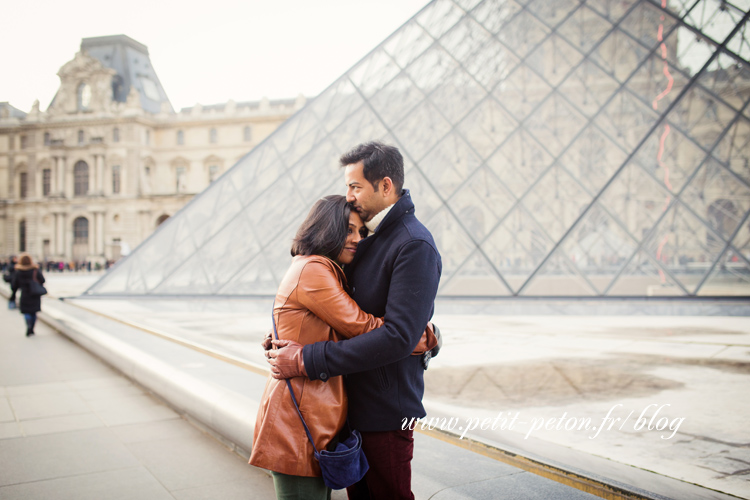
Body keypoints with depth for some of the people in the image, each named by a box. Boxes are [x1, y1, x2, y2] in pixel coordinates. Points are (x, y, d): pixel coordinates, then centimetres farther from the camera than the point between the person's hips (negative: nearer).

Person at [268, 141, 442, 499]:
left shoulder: (415, 247, -20)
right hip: (353, 402, 8)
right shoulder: (367, 237, 7)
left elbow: (398, 336, -29)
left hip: (385, 410, -8)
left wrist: (307, 360, -28)